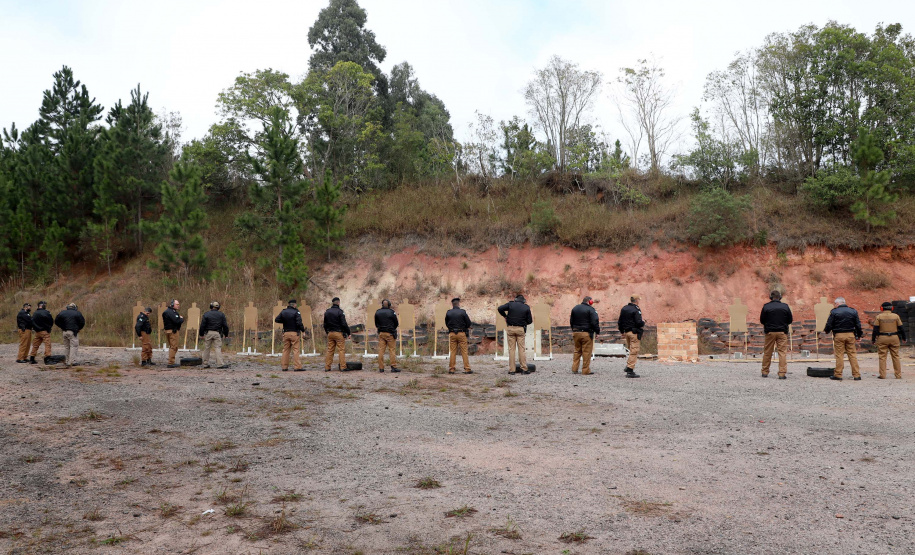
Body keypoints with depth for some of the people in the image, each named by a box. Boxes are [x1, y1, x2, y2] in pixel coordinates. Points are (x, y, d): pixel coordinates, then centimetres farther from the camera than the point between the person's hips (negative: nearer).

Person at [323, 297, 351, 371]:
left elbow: (325, 324, 15)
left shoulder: (327, 312, 9)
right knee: (341, 350, -3)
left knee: (330, 350, 10)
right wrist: (348, 333, -5)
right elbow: (344, 324, -14)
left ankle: (327, 367, 9)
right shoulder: (339, 312, -12)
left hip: (330, 333, 6)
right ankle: (343, 367, -6)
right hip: (339, 333, -6)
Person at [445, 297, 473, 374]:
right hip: (461, 333, -2)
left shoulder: (448, 313, -1)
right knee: (464, 352, 3)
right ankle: (467, 369, 3)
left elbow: (446, 324, 9)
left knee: (452, 352, 8)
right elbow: (468, 323, -4)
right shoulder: (463, 312, -8)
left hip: (452, 334, 2)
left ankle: (451, 369, 9)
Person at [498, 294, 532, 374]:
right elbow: (530, 321, 4)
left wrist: (505, 316, 7)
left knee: (511, 349, 3)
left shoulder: (510, 304, 2)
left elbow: (500, 309, -8)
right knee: (521, 349, 5)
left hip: (510, 328, 0)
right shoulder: (526, 307, 3)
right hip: (520, 329, 0)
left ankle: (511, 370, 2)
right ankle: (523, 369, 3)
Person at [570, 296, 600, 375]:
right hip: (586, 333, -6)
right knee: (587, 352, -1)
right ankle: (585, 371, -1)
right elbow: (595, 322, -14)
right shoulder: (590, 309, -8)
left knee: (577, 351, 15)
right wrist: (597, 331, -3)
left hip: (576, 333, 6)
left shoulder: (575, 308, 13)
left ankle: (574, 369, 13)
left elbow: (571, 321, 19)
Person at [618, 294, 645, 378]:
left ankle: (628, 366, 13)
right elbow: (639, 322, -21)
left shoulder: (624, 309, 10)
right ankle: (630, 371, -5)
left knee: (631, 350, 22)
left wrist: (622, 332, 23)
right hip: (635, 333, -8)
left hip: (626, 332, 8)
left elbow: (619, 322, 14)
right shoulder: (636, 310, -14)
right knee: (634, 351, -4)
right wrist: (643, 322, 1)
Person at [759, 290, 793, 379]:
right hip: (782, 332, 0)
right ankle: (782, 374, -6)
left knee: (767, 353, 9)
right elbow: (790, 320, 6)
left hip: (770, 332, 0)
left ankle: (765, 372, 15)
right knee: (782, 353, 0)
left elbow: (762, 320, 0)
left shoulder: (766, 306, -5)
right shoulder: (785, 306, -1)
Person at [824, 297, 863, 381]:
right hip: (851, 335, 3)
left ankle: (838, 375, 4)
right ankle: (856, 375, 8)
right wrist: (859, 335, 19)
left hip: (839, 335, -3)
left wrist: (826, 330, 15)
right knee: (853, 354, 8)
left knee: (839, 355, 1)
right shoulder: (853, 311, 6)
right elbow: (858, 325, 8)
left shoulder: (834, 312, -6)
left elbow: (829, 325, -5)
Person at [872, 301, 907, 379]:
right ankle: (898, 375, 11)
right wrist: (903, 338, 14)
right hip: (894, 338, 2)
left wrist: (873, 339, 1)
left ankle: (882, 375, 0)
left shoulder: (879, 317, -3)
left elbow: (875, 329, -5)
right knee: (895, 356, 9)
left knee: (882, 357, 3)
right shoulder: (896, 316, 1)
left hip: (882, 338, -2)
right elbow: (901, 328, 3)